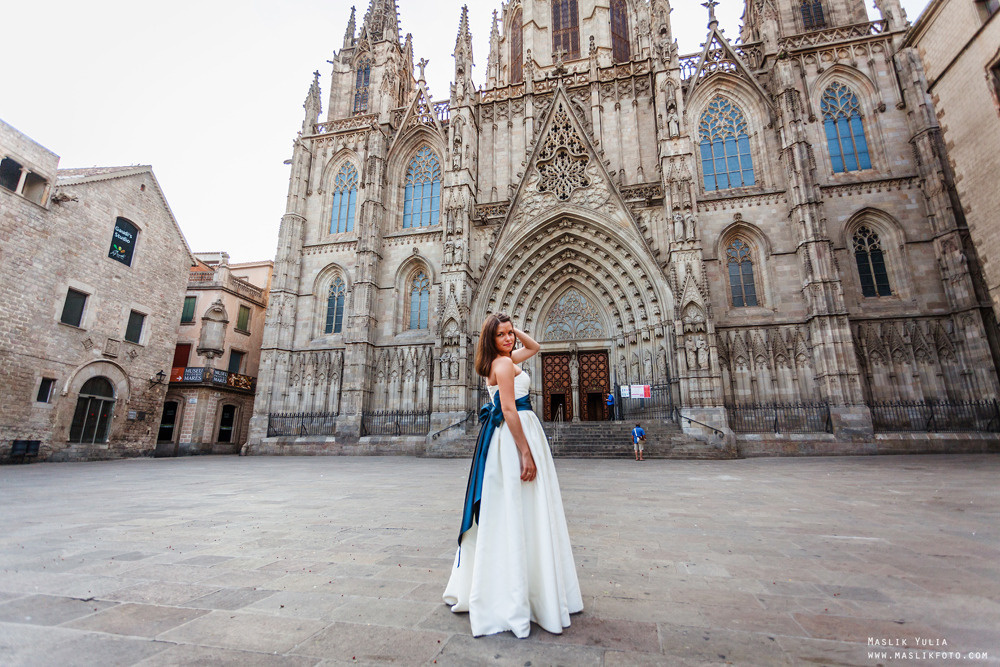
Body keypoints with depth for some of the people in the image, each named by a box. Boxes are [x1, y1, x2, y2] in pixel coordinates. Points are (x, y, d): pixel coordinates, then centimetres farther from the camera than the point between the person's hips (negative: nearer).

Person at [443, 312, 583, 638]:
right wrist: (526, 453, -22)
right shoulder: (504, 363, -13)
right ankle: (517, 600, 5)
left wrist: (514, 329, 14)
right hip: (516, 436, -10)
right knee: (520, 513, -5)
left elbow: (534, 347, 28)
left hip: (503, 435, 10)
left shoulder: (501, 361, 16)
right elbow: (509, 409, -21)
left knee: (502, 513, 18)